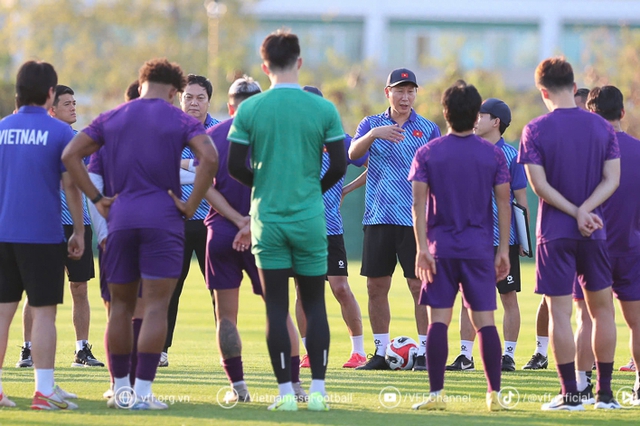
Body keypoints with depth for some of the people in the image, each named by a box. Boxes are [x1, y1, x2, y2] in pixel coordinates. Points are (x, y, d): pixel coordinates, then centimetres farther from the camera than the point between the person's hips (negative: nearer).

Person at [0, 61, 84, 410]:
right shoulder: (60, 132, -5)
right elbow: (70, 185, -5)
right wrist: (79, 232, 3)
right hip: (43, 234, -4)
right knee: (43, 312, -1)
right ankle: (44, 391, -4)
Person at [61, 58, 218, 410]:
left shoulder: (111, 119, 11)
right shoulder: (180, 121, 1)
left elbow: (70, 154, 5)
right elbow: (209, 158, -15)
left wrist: (96, 199, 6)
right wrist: (192, 205, -8)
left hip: (120, 218, 3)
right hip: (163, 219, -3)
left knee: (121, 305, 13)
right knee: (156, 307, -2)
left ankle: (121, 387, 16)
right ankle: (143, 391, -7)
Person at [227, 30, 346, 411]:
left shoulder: (249, 110, -4)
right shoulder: (323, 109, -4)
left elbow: (235, 167, -2)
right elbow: (339, 165, -2)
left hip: (267, 219, 0)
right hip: (310, 221, 0)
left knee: (276, 307, 3)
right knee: (315, 304, 9)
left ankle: (286, 391, 1)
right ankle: (317, 390, 6)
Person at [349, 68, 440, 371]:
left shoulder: (428, 129, 6)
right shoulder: (372, 124, 8)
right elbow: (353, 154, -9)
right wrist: (374, 134, -28)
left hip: (414, 219, -2)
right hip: (378, 217, 2)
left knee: (419, 286, -5)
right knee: (376, 287, 4)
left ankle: (424, 351, 0)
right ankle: (380, 353, 12)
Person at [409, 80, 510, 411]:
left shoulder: (427, 153, 0)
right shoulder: (493, 154, 2)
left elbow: (418, 203, -6)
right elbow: (503, 203, 1)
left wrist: (422, 248, -7)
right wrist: (504, 250, 5)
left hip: (440, 248, -1)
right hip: (480, 248, 1)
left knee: (438, 320, 0)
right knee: (485, 320, 2)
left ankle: (436, 393, -5)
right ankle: (494, 393, -1)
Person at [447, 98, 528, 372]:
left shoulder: (511, 156, -5)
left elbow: (521, 200, -2)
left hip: (504, 239, -4)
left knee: (509, 298, 2)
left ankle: (509, 355, 7)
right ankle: (465, 355, 9)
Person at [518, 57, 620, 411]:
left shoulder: (535, 130, -5)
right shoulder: (602, 128, 3)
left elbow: (539, 185, -11)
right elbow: (612, 179, -3)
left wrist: (577, 213, -8)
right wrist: (585, 211, -12)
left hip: (555, 232, -3)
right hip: (594, 234, 3)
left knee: (559, 312, -1)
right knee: (601, 308, 12)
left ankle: (570, 394, -3)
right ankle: (605, 392, 13)